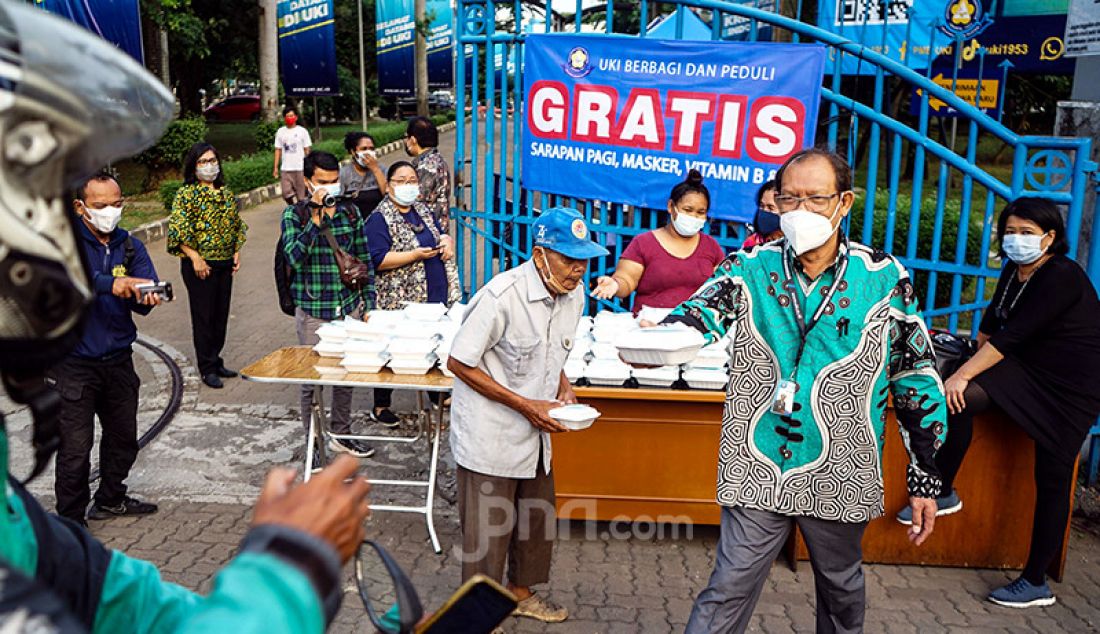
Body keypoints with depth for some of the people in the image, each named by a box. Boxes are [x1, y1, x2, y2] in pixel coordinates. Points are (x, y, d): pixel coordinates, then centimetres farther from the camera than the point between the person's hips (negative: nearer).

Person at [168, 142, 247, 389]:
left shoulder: (226, 193, 11)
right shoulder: (186, 194, -8)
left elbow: (236, 225, 19)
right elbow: (178, 229, -13)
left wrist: (236, 252, 10)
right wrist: (195, 258, -18)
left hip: (224, 263, 6)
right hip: (200, 265, -6)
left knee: (221, 314, 12)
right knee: (203, 316, 1)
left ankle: (216, 361, 25)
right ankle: (207, 368, 10)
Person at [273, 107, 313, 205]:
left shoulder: (302, 131, 1)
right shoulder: (280, 132, 8)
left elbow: (307, 150, 2)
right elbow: (278, 150, 10)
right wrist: (276, 167, 4)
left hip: (300, 168, -2)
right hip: (285, 168, 2)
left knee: (302, 195, 2)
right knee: (286, 193, -3)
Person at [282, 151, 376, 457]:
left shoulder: (351, 212, 5)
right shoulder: (295, 214, -6)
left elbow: (364, 259, 10)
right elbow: (294, 258, -20)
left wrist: (369, 302, 8)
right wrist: (316, 220, -25)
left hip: (349, 306, 4)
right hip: (313, 311, -4)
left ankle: (341, 434, 32)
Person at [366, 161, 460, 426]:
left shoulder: (423, 210, 14)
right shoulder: (379, 219, -10)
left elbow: (441, 233, 25)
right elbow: (378, 260, -20)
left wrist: (447, 240, 1)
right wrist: (417, 254, -23)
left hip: (436, 295, 7)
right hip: (400, 301, -7)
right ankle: (380, 407, 16)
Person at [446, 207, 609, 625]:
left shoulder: (574, 294, -2)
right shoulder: (502, 296, -25)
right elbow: (459, 363, -20)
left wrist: (563, 391, -4)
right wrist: (526, 405, -21)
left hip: (535, 433, 7)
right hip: (490, 434, -7)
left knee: (537, 518, 21)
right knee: (488, 528, 6)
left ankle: (521, 592, 43)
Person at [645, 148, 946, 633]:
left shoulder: (884, 278, -5)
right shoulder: (750, 268, -3)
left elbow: (917, 379, 1)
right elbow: (700, 312, -22)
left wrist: (926, 479, 2)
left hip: (841, 479, 1)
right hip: (757, 472, -1)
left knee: (842, 589, 21)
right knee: (727, 593, 1)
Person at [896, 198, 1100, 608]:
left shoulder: (1062, 277, -20)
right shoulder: (1013, 271, 5)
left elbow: (1014, 335, -26)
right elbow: (993, 322, 20)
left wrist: (963, 375, -28)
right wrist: (975, 353, 29)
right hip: (1027, 370, 7)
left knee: (1052, 481, -2)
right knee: (959, 400, -19)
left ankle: (1036, 583, 8)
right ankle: (944, 493, -3)